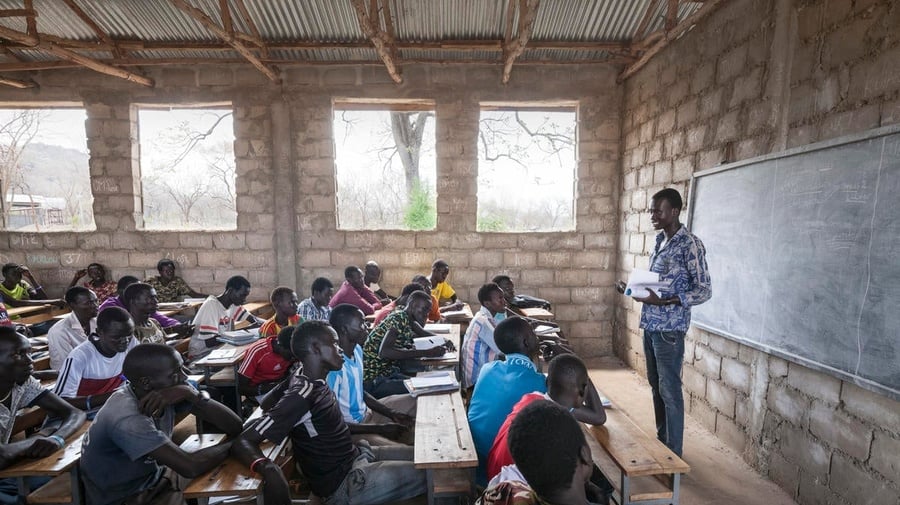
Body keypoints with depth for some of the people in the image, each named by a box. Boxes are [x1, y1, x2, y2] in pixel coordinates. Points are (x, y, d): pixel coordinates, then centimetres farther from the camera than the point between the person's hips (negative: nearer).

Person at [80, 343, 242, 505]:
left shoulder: (170, 391, -12)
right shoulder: (126, 418, -31)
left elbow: (234, 425, -18)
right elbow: (191, 467, -35)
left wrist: (191, 394, -30)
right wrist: (231, 443, -18)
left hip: (156, 477, 7)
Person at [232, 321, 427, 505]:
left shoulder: (306, 377, -2)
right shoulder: (301, 395, -27)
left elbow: (268, 401, 15)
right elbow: (243, 441, -26)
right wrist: (267, 467, -47)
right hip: (344, 483, -9)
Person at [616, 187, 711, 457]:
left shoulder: (690, 245, -13)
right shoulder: (660, 240, 12)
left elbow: (704, 290, -15)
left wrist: (664, 301, -25)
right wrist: (631, 287, 3)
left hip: (669, 328, -8)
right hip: (650, 324, 8)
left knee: (670, 390, 1)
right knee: (656, 386, 17)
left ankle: (673, 453, 15)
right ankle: (661, 440, 32)